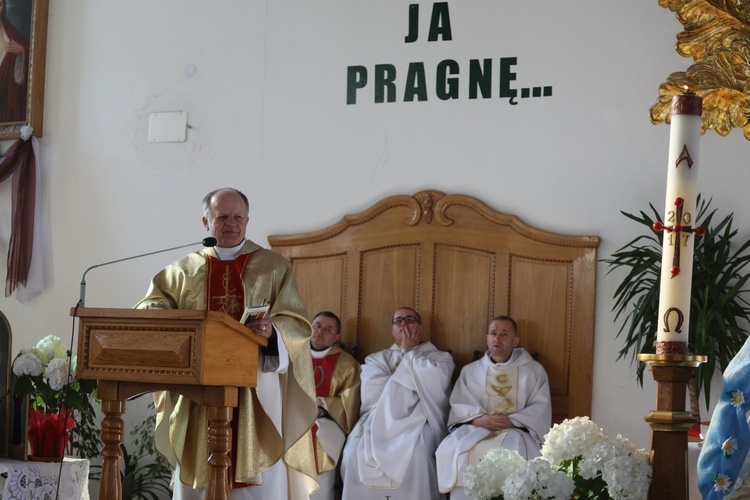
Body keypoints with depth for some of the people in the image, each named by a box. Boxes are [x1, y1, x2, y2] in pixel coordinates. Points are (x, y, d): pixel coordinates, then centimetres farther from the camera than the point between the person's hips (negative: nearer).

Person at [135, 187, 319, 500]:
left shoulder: (273, 267, 9)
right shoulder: (185, 271, 14)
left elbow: (296, 323, 0)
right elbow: (152, 303, 8)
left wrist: (272, 330, -22)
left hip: (255, 392, -2)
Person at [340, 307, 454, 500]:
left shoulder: (440, 357, 16)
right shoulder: (377, 359, 21)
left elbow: (434, 381, -8)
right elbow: (372, 395, 3)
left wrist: (408, 352, 5)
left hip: (418, 422, -2)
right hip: (380, 420, 2)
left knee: (415, 455, -34)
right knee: (356, 453, -27)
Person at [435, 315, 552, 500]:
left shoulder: (534, 370, 14)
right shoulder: (470, 371, 20)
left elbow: (541, 409, 2)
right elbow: (458, 405, 7)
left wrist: (512, 421, -15)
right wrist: (478, 419, -14)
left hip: (517, 431, -2)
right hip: (475, 429, 2)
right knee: (457, 452, -32)